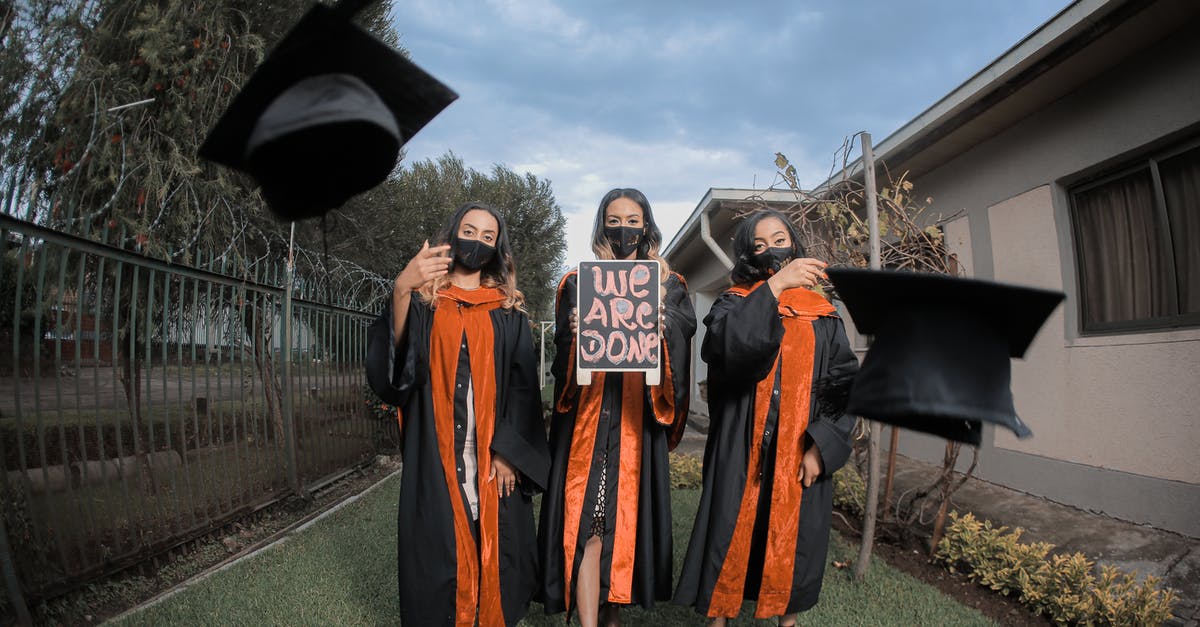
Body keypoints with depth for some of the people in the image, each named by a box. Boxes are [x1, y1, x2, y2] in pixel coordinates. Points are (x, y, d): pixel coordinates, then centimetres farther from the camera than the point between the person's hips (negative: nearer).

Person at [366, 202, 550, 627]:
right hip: (436, 454, -1)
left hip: (493, 456, 1)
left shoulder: (508, 309, 9)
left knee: (493, 546, 4)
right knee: (437, 549, 2)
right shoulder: (423, 300, 6)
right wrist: (401, 292, -27)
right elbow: (390, 364, -12)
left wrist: (507, 449, -9)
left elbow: (522, 384, 2)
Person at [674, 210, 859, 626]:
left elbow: (845, 382, 3)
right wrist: (773, 286, -25)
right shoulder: (734, 303, 4)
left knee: (794, 542, 11)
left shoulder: (822, 314, 8)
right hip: (742, 452, -1)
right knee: (731, 538, 3)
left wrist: (822, 445, -8)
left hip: (802, 455, 2)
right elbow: (721, 345, -19)